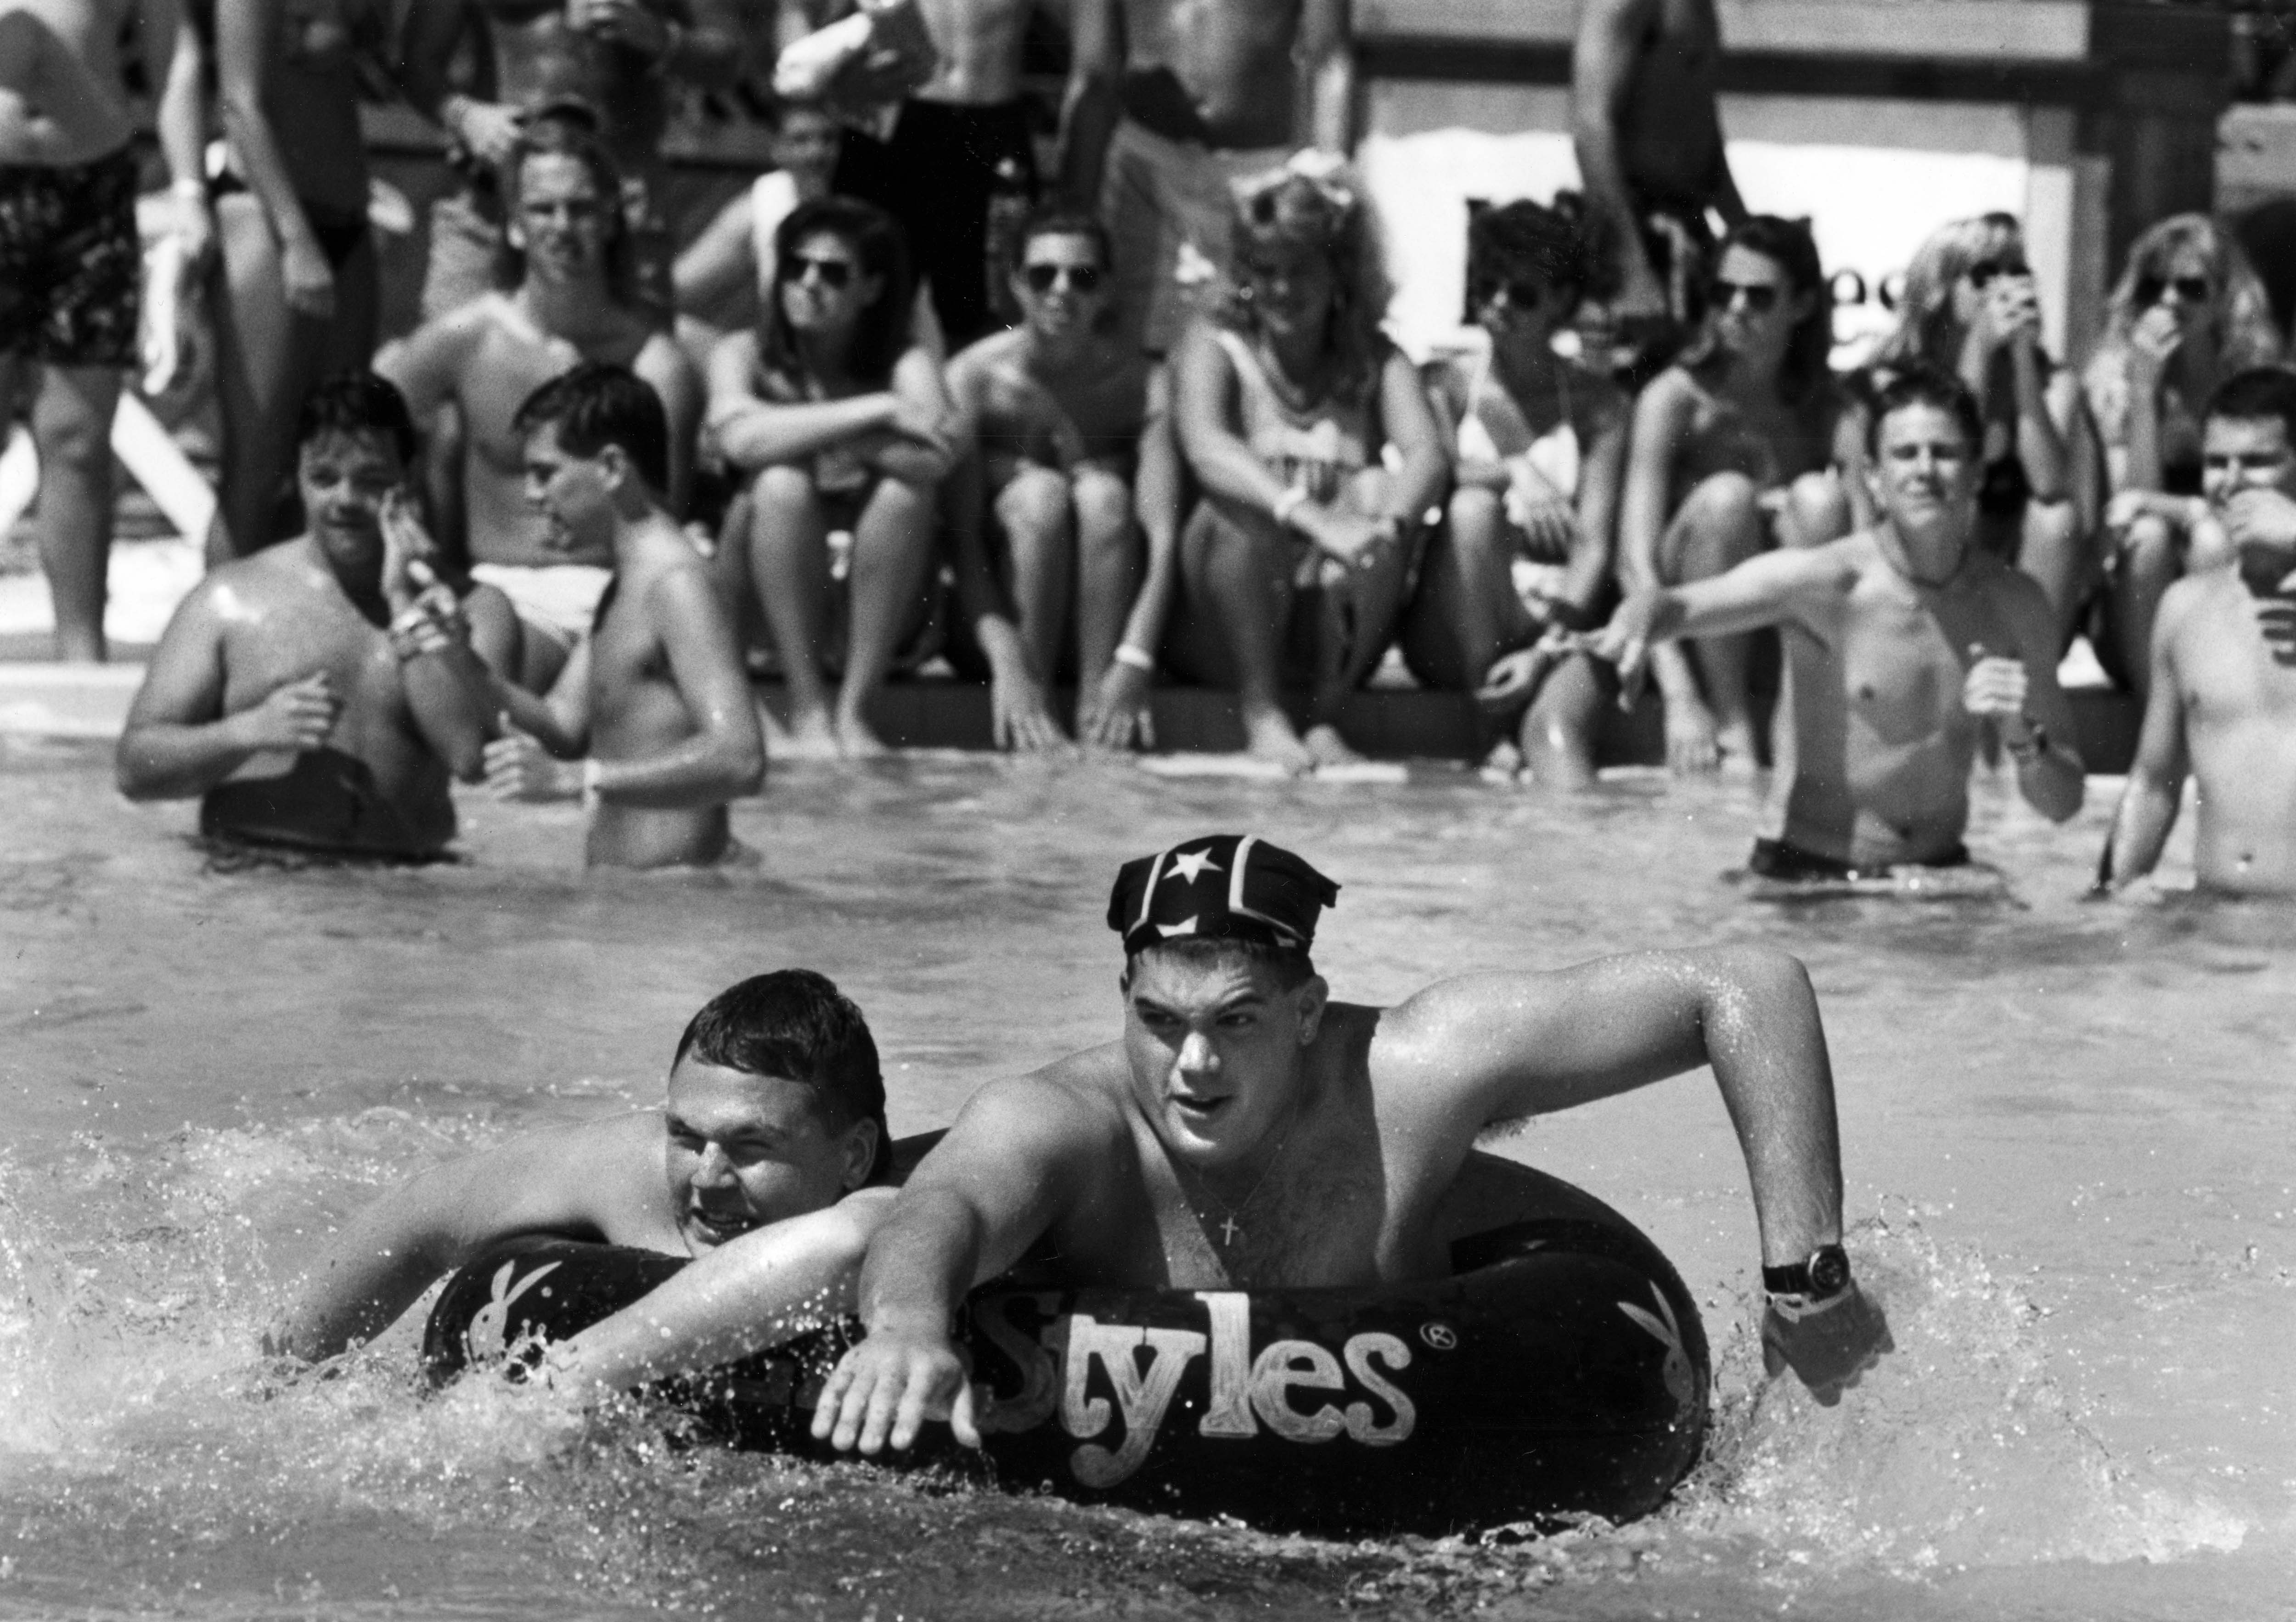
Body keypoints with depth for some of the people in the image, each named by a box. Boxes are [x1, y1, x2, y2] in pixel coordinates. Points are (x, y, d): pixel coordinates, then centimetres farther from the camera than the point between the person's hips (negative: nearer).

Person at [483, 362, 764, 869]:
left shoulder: (676, 582, -13)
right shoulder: (623, 587, 19)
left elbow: (740, 759, -24)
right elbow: (564, 728, 18)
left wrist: (574, 778, -30)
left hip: (668, 892, -9)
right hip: (622, 889, 9)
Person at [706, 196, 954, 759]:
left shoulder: (906, 364, -1)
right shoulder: (744, 356, -1)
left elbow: (936, 460, -23)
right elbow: (738, 437, -26)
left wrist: (817, 436, -22)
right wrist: (876, 412, -25)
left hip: (876, 604, 1)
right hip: (764, 605, -1)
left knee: (904, 489, -27)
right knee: (782, 482, -28)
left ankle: (854, 712, -25)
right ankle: (808, 710, -25)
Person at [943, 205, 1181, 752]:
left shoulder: (1140, 383, -11)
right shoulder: (976, 377, -13)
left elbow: (1164, 536, -21)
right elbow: (962, 538, -19)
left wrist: (1135, 661, -35)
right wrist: (1008, 665, -33)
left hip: (1104, 623, 1)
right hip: (997, 620, -1)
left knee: (1101, 492, -26)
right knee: (1039, 491, -27)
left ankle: (1101, 718, -25)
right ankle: (1026, 729, -28)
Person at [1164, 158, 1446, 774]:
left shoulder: (1372, 359, 7)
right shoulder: (1215, 347, -1)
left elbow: (1428, 456, -12)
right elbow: (1205, 449, -23)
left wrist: (1387, 524, -37)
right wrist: (1310, 518, -42)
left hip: (1334, 635, 2)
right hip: (1219, 638, -2)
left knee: (1378, 490, -23)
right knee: (1241, 499, -29)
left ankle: (1326, 719, -21)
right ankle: (1262, 716, -26)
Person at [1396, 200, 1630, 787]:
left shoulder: (1597, 403, 8)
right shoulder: (1446, 383, 10)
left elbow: (1593, 545, -3)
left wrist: (1547, 651, -19)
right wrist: (1512, 473, -29)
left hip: (1560, 621, -1)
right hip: (1456, 637, 1)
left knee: (1557, 728, -34)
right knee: (1473, 506, -30)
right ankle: (1495, 735, -30)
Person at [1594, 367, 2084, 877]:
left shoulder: (2018, 605, 0)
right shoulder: (1824, 581, -11)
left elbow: (2063, 804, 7)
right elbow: (1673, 604, -24)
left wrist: (2023, 738, -15)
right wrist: (1637, 625, -48)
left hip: (1938, 873, 3)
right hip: (1803, 872, -3)